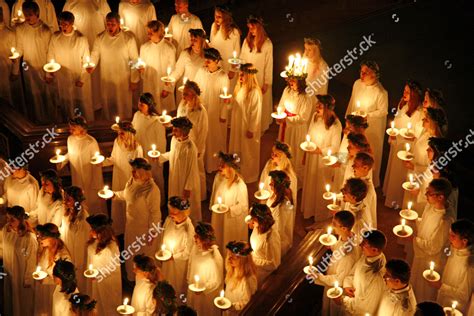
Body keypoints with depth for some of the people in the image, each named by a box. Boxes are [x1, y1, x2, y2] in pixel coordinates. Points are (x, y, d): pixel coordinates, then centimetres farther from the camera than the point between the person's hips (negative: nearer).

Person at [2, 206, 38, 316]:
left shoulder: (29, 237, -30)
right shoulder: (5, 229, -13)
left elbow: (31, 261, -19)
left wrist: (27, 280, -11)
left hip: (22, 274, -5)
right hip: (9, 271, 5)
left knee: (23, 298, 18)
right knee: (9, 296, 26)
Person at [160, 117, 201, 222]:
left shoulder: (190, 148, -31)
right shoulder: (174, 139, -8)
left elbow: (192, 170, -22)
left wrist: (188, 188, -17)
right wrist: (160, 157, 0)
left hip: (186, 182, -7)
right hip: (174, 179, 7)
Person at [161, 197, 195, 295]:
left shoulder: (188, 229, -31)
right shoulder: (169, 219, -17)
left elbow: (187, 253, -20)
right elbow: (163, 234, 4)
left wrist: (173, 257, -19)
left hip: (180, 262, -5)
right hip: (167, 261, 5)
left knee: (179, 286, 20)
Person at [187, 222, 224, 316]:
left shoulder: (215, 257, -33)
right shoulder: (195, 248, -17)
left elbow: (217, 281, -21)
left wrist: (203, 289, -20)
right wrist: (189, 280, 12)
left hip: (208, 294, -5)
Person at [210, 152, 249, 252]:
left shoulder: (240, 185, -29)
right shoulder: (218, 177, -10)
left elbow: (244, 206, -20)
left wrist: (229, 210, -31)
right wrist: (213, 207, 15)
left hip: (233, 221, -6)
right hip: (218, 217, 6)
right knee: (218, 239, 25)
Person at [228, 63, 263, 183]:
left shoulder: (255, 92, -24)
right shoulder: (240, 88, 1)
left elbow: (256, 112, -20)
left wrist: (251, 129, -17)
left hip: (247, 127, -8)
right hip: (237, 125, 8)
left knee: (248, 152, 10)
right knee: (237, 149, 20)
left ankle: (248, 176, 28)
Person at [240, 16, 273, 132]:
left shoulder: (267, 44, -14)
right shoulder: (247, 41, -2)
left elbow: (269, 64, -10)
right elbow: (242, 59, 9)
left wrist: (267, 83, -9)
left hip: (260, 80, -4)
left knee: (260, 104, 8)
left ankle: (260, 127, 25)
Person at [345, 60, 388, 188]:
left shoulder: (381, 92, -24)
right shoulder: (357, 84, -8)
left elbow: (383, 111, -15)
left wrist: (368, 115, -24)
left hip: (372, 128, -5)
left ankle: (371, 182, 30)